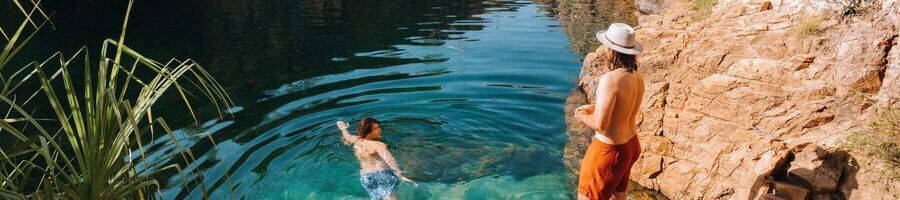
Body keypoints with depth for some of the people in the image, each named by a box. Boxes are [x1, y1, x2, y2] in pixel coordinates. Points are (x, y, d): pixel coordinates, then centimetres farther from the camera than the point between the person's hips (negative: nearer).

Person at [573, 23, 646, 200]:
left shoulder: (610, 79, -29)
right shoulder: (637, 77, -2)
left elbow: (600, 124, -28)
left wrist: (582, 117, -8)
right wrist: (593, 107, 13)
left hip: (609, 150, -8)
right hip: (630, 145, 8)